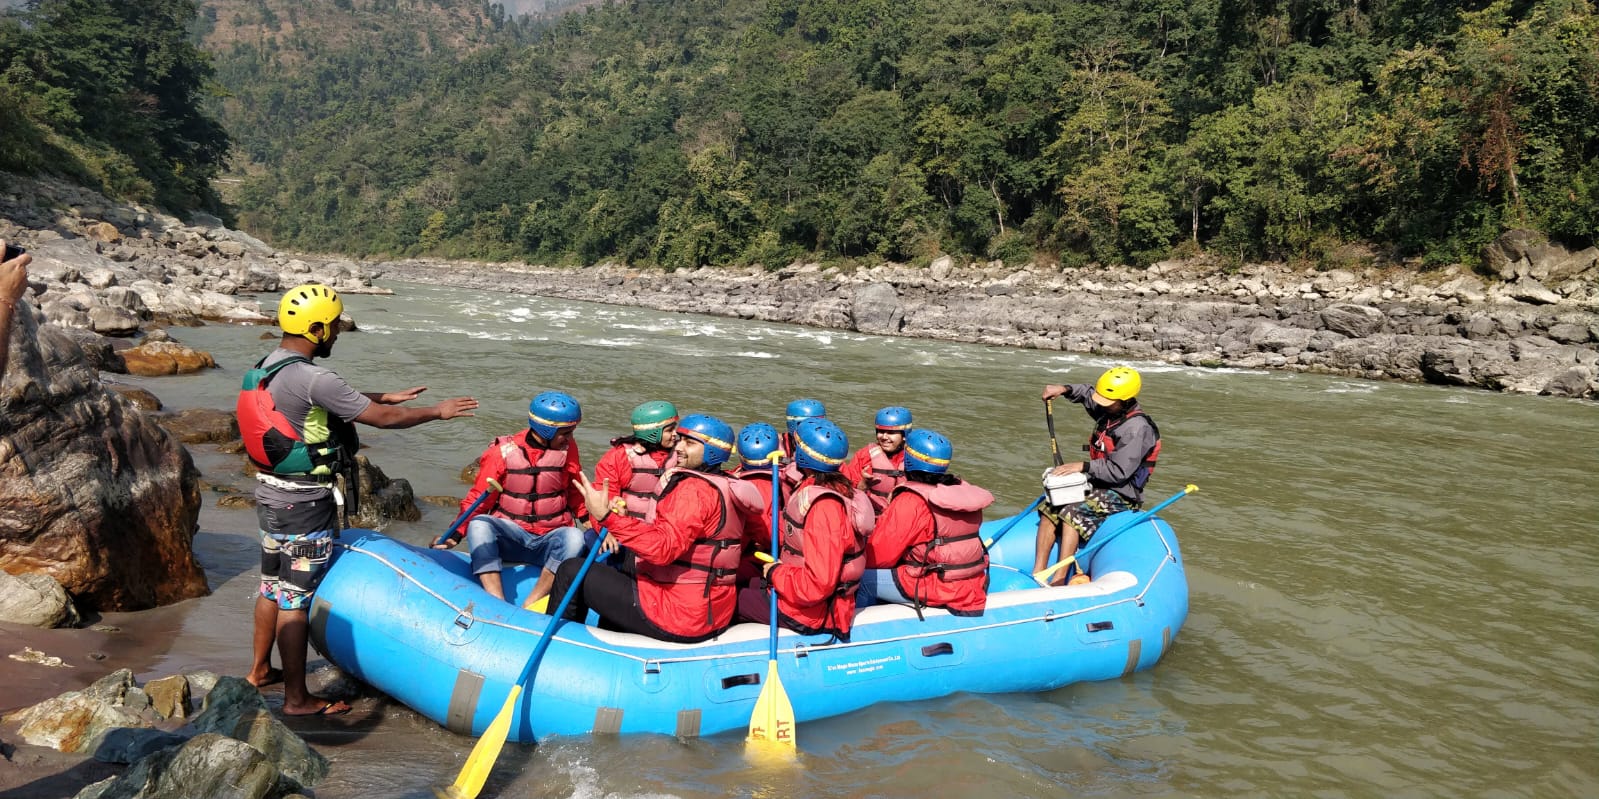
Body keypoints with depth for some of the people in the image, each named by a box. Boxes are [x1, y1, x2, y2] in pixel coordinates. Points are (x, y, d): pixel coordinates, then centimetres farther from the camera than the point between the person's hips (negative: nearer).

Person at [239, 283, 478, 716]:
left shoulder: (265, 368, 6)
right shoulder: (311, 378, -23)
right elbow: (381, 418, -19)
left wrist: (385, 396, 22)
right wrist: (438, 411, -7)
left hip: (270, 493, 10)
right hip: (304, 504, -10)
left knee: (273, 584, 22)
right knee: (296, 598, -1)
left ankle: (260, 670, 37)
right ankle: (297, 698, 9)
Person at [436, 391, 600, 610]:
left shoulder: (567, 449, 2)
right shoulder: (503, 452, -3)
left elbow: (579, 495, 6)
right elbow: (477, 499, -1)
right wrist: (454, 536, -13)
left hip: (550, 540, 0)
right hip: (510, 538, 0)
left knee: (574, 538, -32)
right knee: (479, 524, -29)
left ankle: (529, 609, -34)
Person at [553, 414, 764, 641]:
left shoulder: (694, 488, -18)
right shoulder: (727, 488, 12)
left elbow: (664, 548, -29)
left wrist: (607, 516, -33)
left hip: (677, 616, -10)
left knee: (572, 571, 1)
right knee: (616, 581, 35)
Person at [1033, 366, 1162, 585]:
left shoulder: (1137, 428, -20)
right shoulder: (1109, 411, 6)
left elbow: (1119, 472, -25)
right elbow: (1088, 393, 27)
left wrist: (1083, 466, -23)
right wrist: (1064, 390, 9)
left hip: (1121, 493, -9)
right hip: (1097, 484, 9)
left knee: (1072, 514, -29)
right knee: (1049, 509, -9)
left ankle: (1059, 580, -33)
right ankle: (1037, 572, -14)